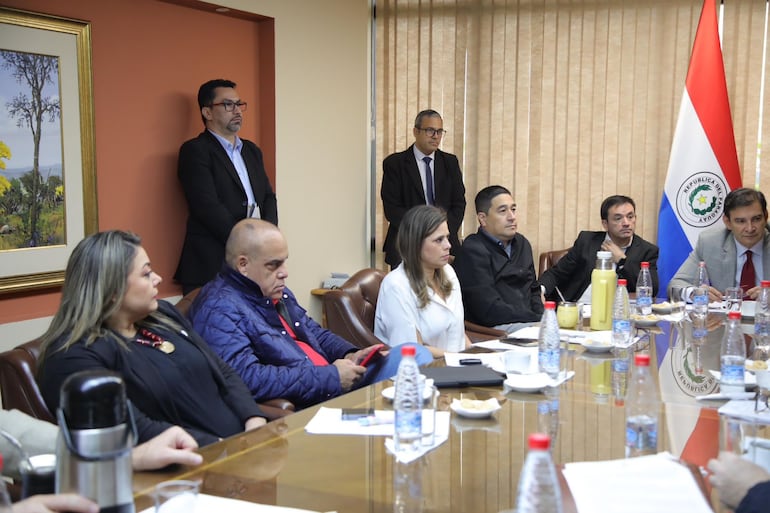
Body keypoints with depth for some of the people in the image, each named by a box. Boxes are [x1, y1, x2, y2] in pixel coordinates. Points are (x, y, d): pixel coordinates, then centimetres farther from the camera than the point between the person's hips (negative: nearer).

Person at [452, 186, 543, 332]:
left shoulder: (522, 244, 21)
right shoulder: (472, 252, -9)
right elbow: (490, 310, -16)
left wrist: (542, 317, 6)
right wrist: (538, 320, -13)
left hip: (528, 322, 9)